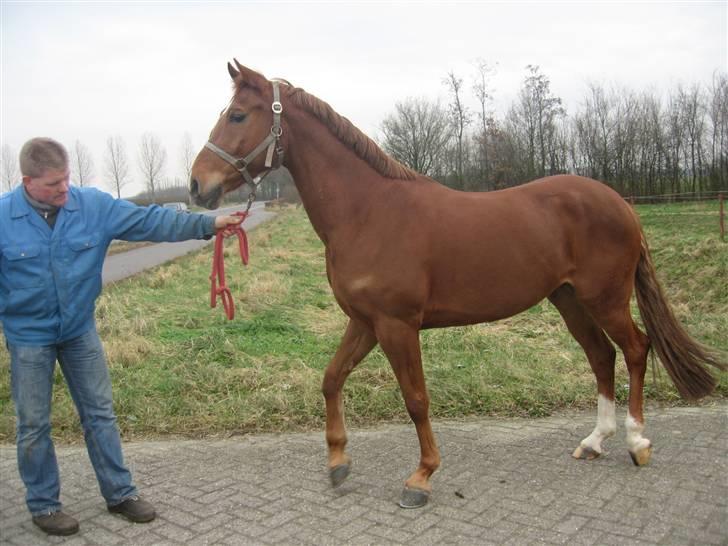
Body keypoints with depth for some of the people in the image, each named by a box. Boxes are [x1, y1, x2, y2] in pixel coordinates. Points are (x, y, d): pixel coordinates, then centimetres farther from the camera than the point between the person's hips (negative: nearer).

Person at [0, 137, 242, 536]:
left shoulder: (94, 205, -10)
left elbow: (149, 221, -11)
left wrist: (207, 224, -18)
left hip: (80, 331, 2)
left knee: (100, 414, 11)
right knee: (33, 425, 9)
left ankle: (120, 493, 24)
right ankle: (43, 505, 27)